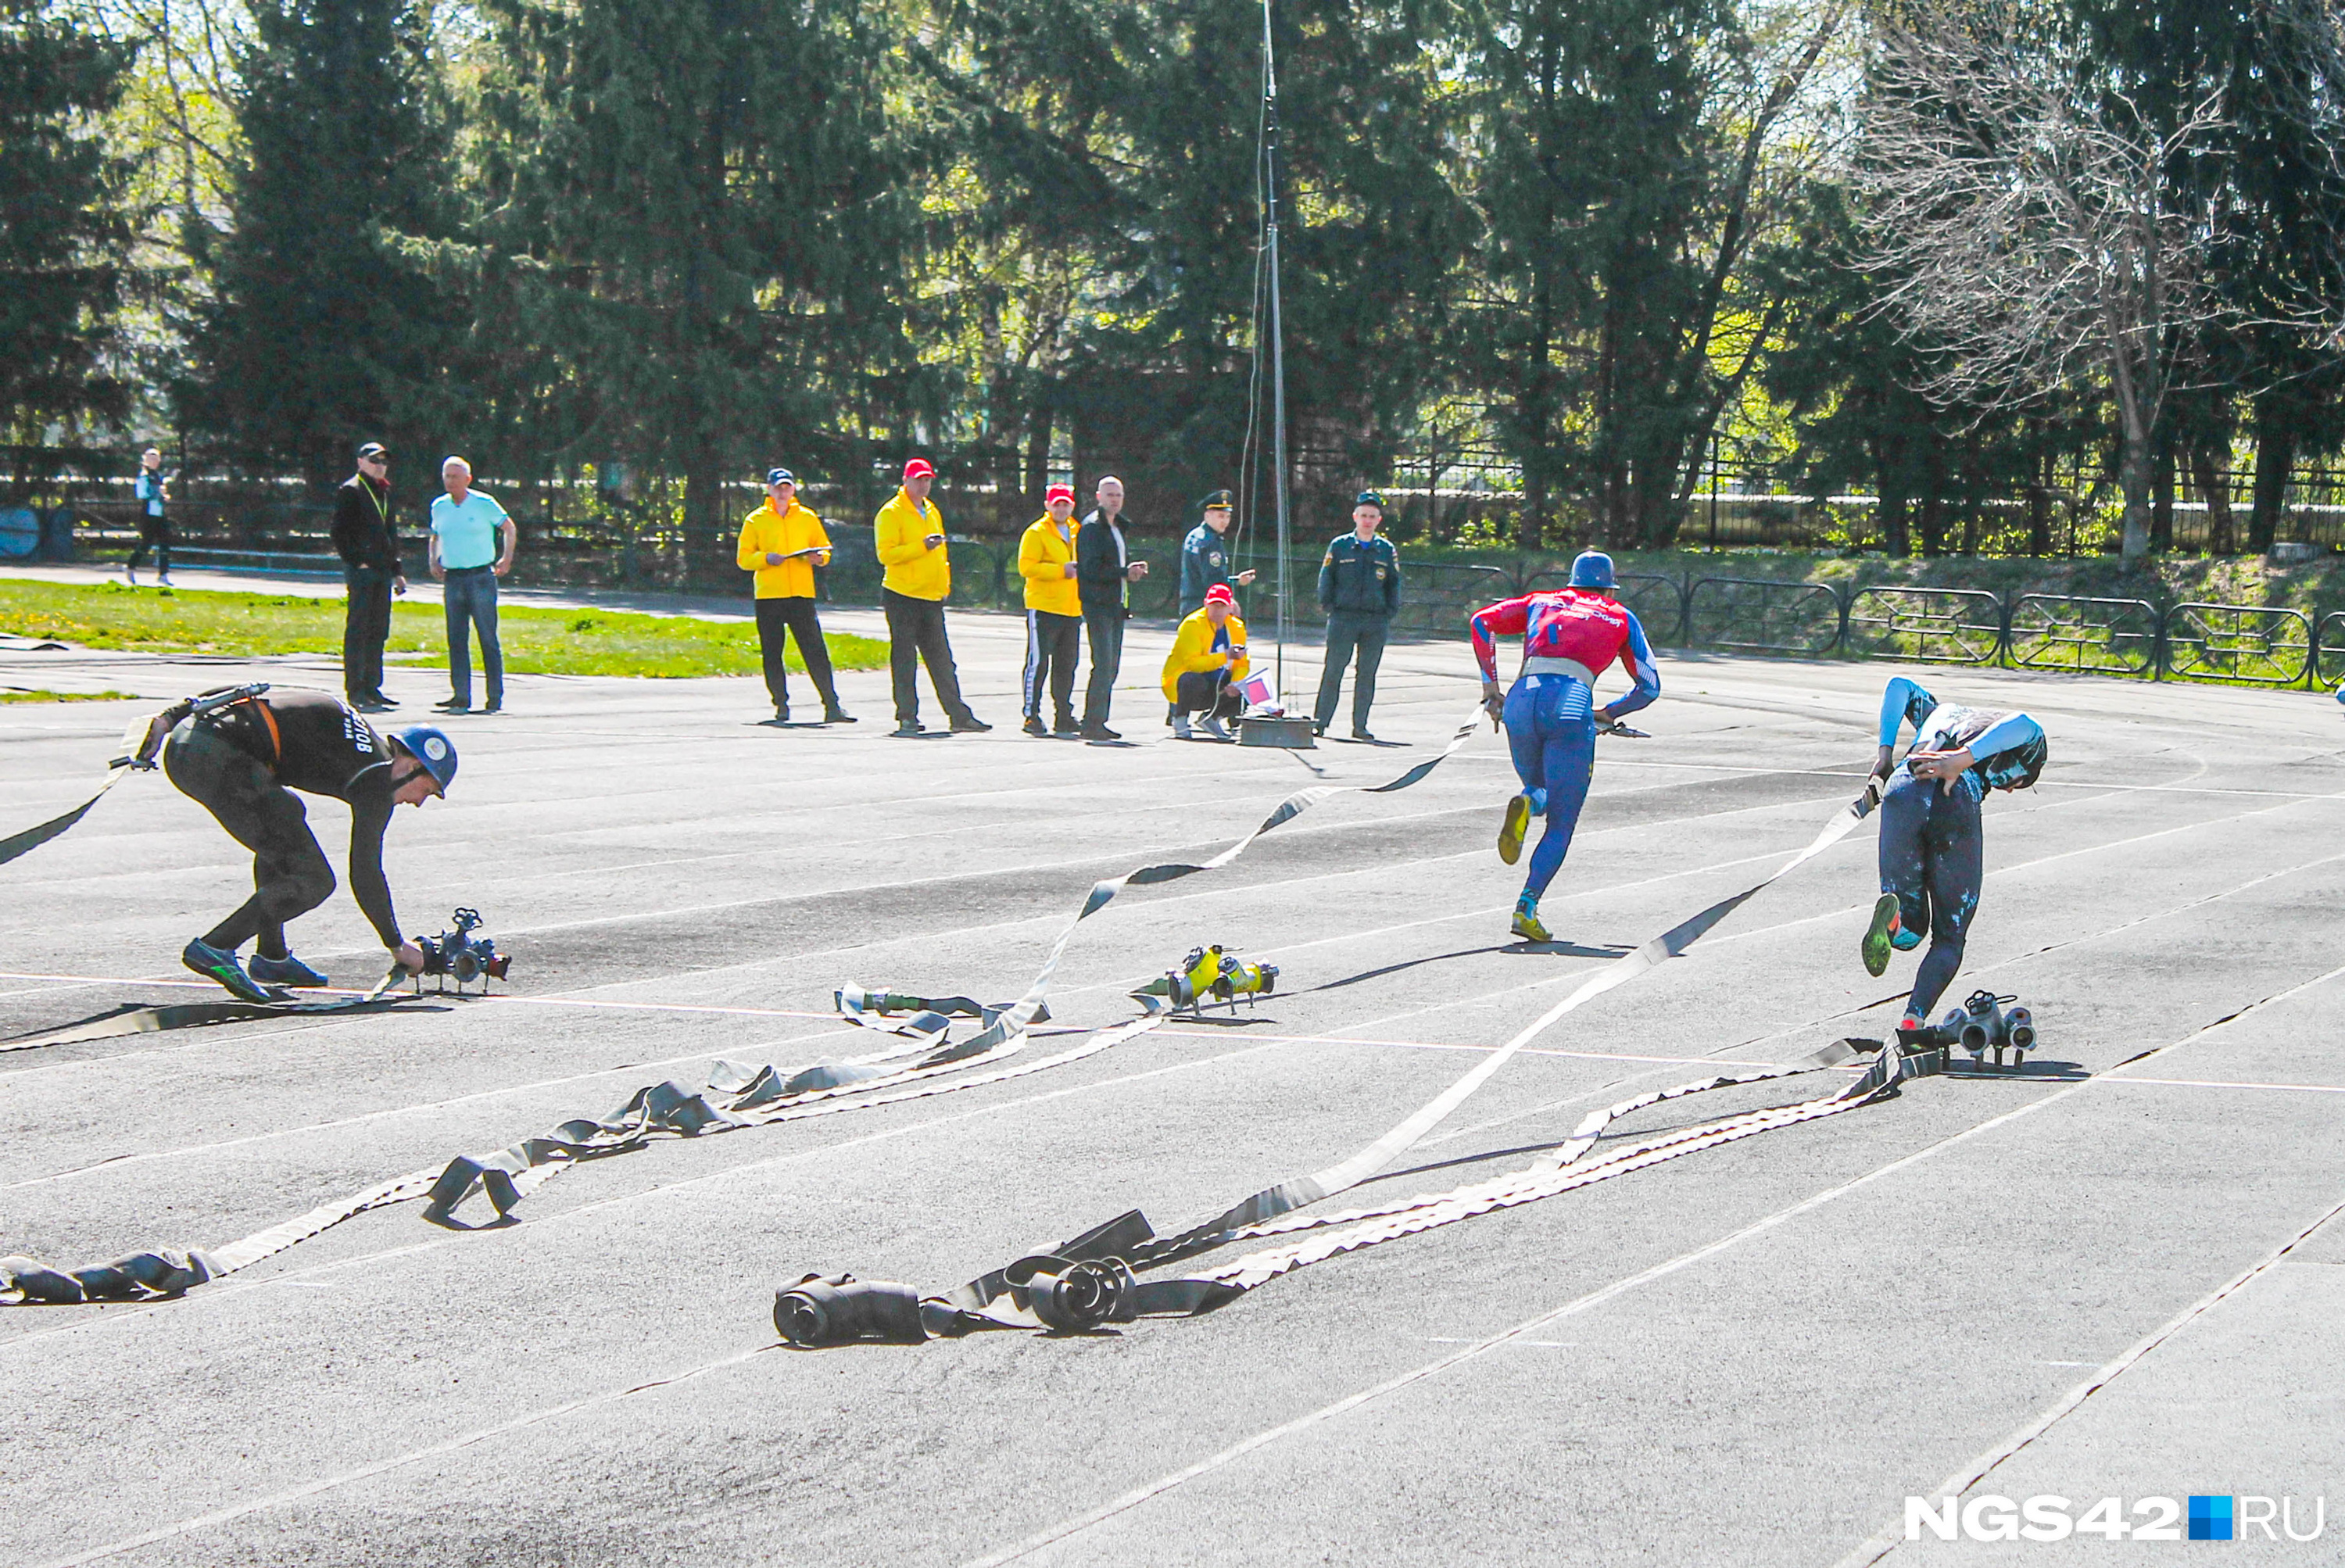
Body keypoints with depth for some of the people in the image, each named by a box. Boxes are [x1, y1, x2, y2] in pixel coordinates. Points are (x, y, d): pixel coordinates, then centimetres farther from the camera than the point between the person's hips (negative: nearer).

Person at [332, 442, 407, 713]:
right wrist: (356, 561, -17)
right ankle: (356, 692, -8)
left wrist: (397, 570, 22)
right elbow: (340, 532, -11)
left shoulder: (384, 492, 20)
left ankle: (371, 688, 16)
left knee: (378, 632, 10)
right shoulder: (350, 491, -5)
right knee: (358, 630, -8)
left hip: (382, 571, 8)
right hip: (361, 570, -8)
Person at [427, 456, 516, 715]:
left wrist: (506, 558, -2)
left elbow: (509, 529, 7)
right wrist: (434, 561, 10)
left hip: (481, 577, -4)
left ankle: (495, 697, 0)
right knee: (456, 639, 2)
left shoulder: (484, 504, -3)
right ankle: (460, 696, 4)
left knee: (488, 639, -4)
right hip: (453, 579, 4)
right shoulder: (439, 507, 11)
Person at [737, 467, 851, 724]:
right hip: (768, 596, 0)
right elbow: (743, 558, 4)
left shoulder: (807, 518, 12)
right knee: (772, 653, 1)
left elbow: (824, 547, 18)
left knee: (816, 651, -5)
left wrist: (819, 557, -5)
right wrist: (766, 558, -14)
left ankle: (832, 706, -6)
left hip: (802, 594, 1)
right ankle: (781, 707, 10)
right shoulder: (755, 520, 6)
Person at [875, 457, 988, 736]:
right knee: (905, 659, -3)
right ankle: (907, 717, 2)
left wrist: (944, 578, 16)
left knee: (942, 661, 7)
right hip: (902, 596, -7)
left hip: (932, 598, 7)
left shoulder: (932, 512, 18)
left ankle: (959, 716, 8)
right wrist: (922, 547, -24)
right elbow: (886, 553, -16)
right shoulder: (891, 513, -6)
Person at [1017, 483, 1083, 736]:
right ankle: (1032, 716, -4)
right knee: (1038, 663, -8)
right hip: (1043, 608, -7)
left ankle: (1064, 717, 17)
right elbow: (1026, 567, -15)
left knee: (1066, 665, 10)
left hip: (1072, 609, 7)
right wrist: (1061, 571, -20)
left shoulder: (1077, 532, 17)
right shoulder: (1036, 533, -5)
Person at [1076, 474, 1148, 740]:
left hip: (1116, 605, 9)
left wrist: (1134, 569, 5)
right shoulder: (1091, 527, -9)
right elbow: (1091, 569, -17)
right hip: (1098, 605, -9)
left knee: (1112, 668, 9)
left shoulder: (1117, 527, 20)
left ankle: (1098, 723, 14)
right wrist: (1126, 572, -16)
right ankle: (1092, 725, -13)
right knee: (1104, 666, -14)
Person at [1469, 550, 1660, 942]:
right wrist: (1607, 713, 32)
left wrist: (1489, 685, 19)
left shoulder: (1543, 602, 29)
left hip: (1522, 699, 2)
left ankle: (1527, 805, -10)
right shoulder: (1622, 618, 25)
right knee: (1561, 825, 3)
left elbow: (1482, 621, 18)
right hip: (1571, 704, -2)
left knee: (1540, 791, 28)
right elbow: (1649, 685, 20)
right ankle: (1527, 907, -17)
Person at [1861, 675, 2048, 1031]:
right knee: (1949, 939, 14)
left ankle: (1892, 912, -21)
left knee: (1909, 933, 16)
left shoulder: (1943, 712, 40)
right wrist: (1963, 759, -10)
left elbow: (1899, 685, 28)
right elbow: (2022, 725, 1)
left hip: (1903, 790, 3)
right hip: (1958, 801, -3)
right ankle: (1913, 1023, -10)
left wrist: (1886, 752, 19)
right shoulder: (2030, 742, 25)